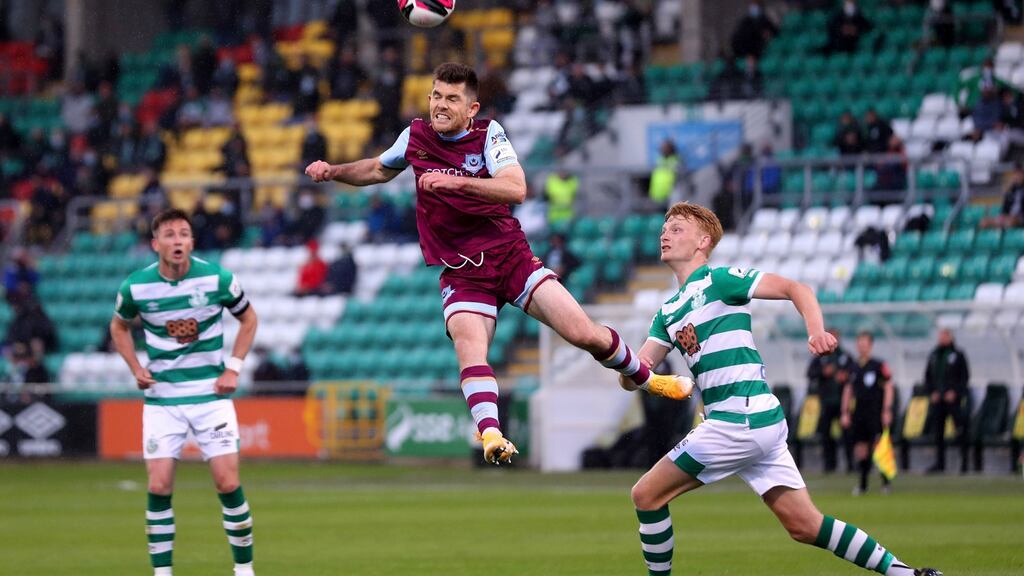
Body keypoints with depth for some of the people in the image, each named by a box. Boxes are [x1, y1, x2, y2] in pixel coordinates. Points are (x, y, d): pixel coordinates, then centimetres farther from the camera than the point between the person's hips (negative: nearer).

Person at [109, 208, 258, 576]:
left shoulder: (217, 278, -9)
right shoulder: (136, 287, -6)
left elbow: (248, 318, 8)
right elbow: (119, 326, 15)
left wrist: (233, 368, -1)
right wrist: (136, 369, 1)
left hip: (211, 394, -1)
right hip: (161, 399, 1)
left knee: (228, 483, -6)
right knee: (159, 487, -6)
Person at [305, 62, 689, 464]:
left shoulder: (488, 134, -6)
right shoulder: (416, 136, 3)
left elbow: (516, 189, -23)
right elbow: (378, 170, 25)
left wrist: (456, 181, -33)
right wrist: (333, 171, 9)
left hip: (511, 256, -1)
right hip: (461, 274, 1)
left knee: (585, 334, -6)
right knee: (468, 345, -28)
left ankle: (644, 377, 22)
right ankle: (491, 434, -41)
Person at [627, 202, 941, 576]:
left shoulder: (717, 280, -3)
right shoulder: (668, 312, 21)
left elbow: (794, 289, -8)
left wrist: (816, 330, -27)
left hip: (741, 420, -8)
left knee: (646, 495, -4)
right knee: (805, 526, 6)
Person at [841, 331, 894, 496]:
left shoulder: (879, 366, -2)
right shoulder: (853, 367, 11)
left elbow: (888, 387, -2)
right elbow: (848, 390, 17)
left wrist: (886, 411, -9)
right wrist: (845, 413, 12)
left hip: (875, 413, -4)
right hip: (858, 413, 4)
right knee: (860, 448, 2)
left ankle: (886, 481, 2)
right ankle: (862, 484, 10)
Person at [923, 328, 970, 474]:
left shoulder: (958, 355, 1)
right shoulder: (934, 355, 13)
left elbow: (965, 375, -2)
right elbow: (928, 376, 15)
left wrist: (955, 392, -11)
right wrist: (931, 392, 1)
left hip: (953, 398, -4)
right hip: (937, 398, 4)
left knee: (961, 430, -7)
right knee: (938, 430, 4)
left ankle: (964, 461, -2)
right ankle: (940, 463, 8)